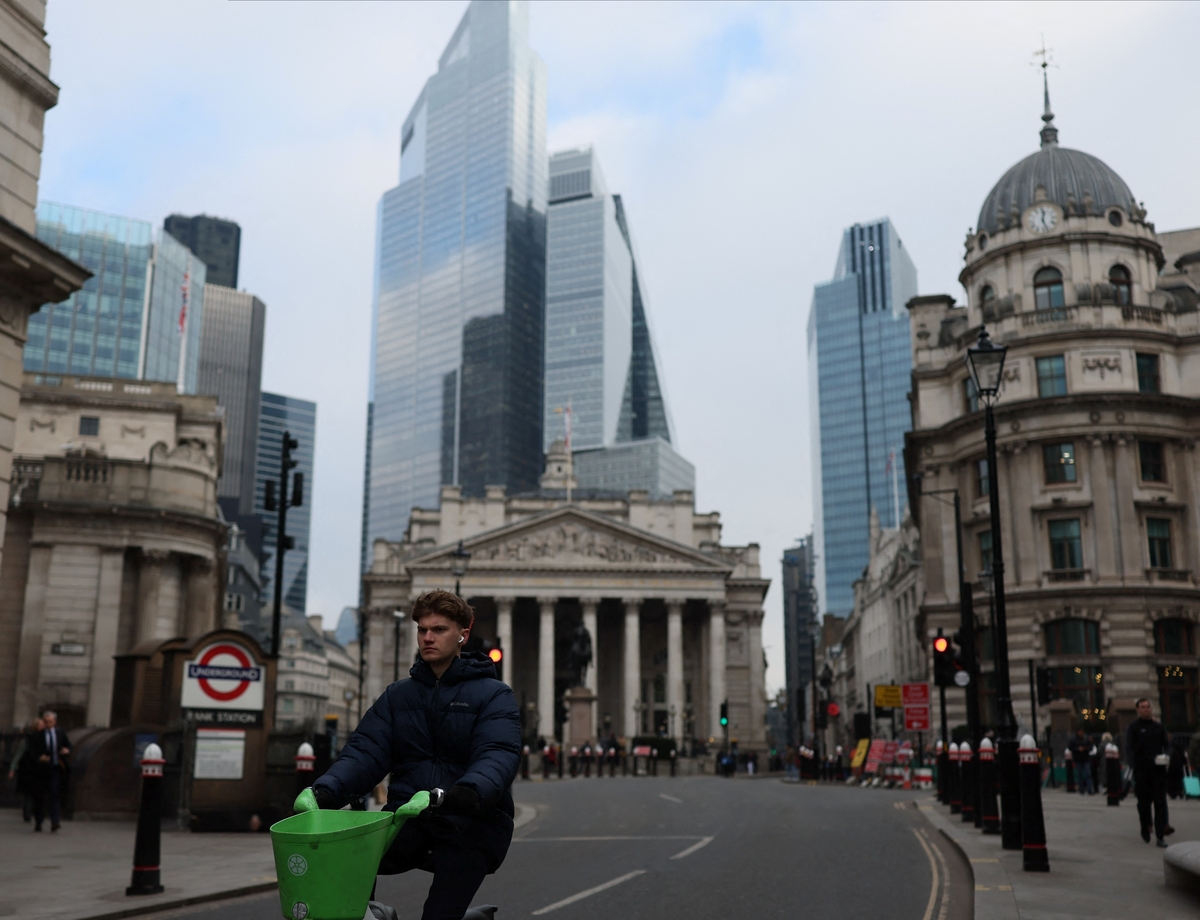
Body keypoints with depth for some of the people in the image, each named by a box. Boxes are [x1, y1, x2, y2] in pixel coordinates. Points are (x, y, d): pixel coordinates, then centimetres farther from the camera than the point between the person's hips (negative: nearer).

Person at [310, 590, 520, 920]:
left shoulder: (494, 695, 2)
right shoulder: (398, 695, 17)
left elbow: (498, 756, -15)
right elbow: (366, 750, 5)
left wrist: (466, 793, -36)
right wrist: (327, 789, -15)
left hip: (471, 823, -3)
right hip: (409, 820, 4)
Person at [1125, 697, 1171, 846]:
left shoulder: (1158, 727, 12)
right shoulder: (1133, 727, 2)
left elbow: (1166, 745, 14)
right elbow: (1129, 749, -3)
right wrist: (1135, 766, -14)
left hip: (1157, 770, 2)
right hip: (1142, 771, -2)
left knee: (1160, 802, -4)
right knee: (1144, 802, 7)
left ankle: (1160, 836, -4)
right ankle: (1145, 830, 25)